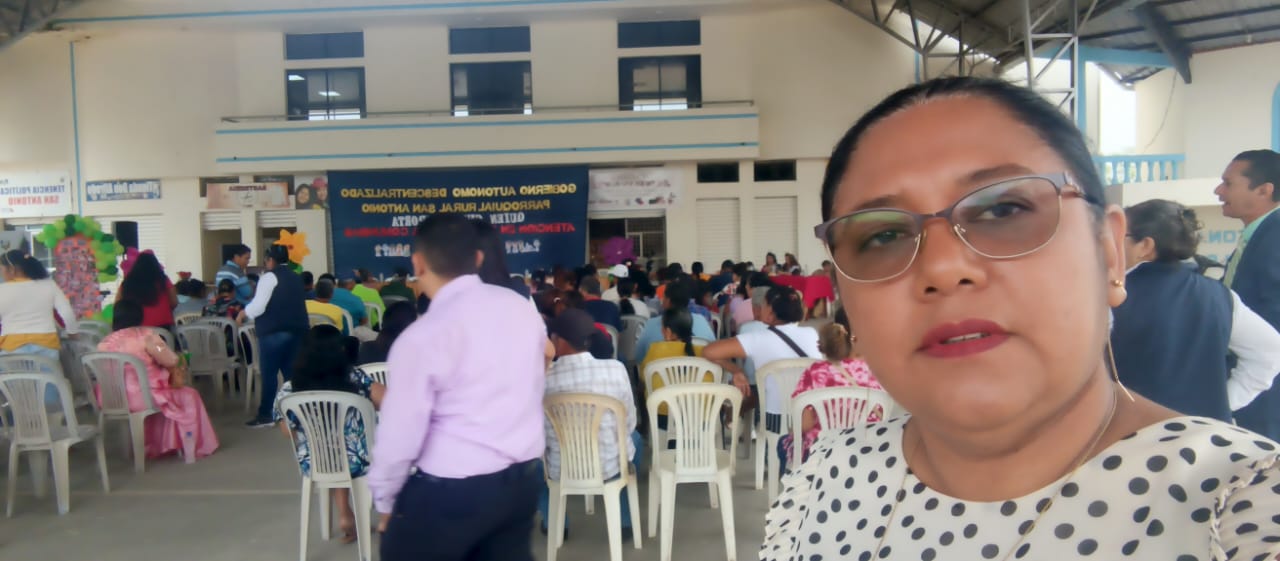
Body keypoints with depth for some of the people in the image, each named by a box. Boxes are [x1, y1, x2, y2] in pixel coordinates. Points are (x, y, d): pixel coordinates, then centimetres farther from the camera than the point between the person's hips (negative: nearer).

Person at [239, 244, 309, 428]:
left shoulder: (269, 276, -5)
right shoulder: (295, 278, 18)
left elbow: (259, 305, -12)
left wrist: (243, 314, 4)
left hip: (274, 331, -7)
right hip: (297, 329, 7)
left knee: (269, 373, -1)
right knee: (291, 372, 10)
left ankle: (265, 415, 2)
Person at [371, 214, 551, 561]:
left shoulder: (421, 337, -16)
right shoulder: (521, 307, 2)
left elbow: (399, 436, -12)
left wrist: (385, 501, 4)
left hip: (452, 491, -6)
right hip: (523, 479, 6)